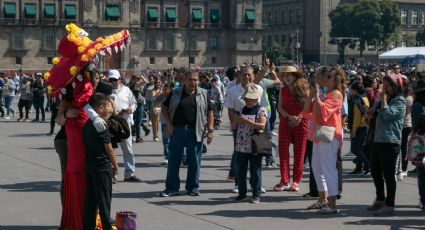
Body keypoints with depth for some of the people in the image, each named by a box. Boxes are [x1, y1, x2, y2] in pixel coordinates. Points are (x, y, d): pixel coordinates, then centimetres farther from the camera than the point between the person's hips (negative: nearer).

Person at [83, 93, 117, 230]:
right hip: (102, 166, -7)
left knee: (91, 198, 11)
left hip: (89, 164, 7)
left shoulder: (88, 124, 8)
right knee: (104, 199, 0)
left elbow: (90, 145, 11)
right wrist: (115, 166, 0)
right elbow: (109, 148, -11)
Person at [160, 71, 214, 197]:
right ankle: (172, 188, 11)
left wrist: (210, 130, -2)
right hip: (177, 130, 0)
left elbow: (209, 112, 6)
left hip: (195, 132, 0)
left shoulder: (203, 94, 6)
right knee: (173, 159, 2)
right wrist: (169, 124, 0)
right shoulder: (175, 93, 5)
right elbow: (164, 108, 11)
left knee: (194, 161, 5)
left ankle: (193, 187, 18)